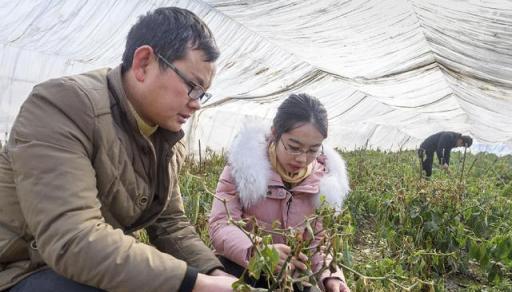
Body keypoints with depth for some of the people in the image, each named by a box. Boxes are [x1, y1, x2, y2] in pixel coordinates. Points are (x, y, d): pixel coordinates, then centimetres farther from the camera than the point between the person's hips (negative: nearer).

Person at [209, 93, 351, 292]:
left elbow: (320, 240, 0)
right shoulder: (245, 162, -14)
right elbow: (220, 225, -20)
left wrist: (331, 276, -20)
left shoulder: (325, 178, -4)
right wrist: (257, 252, -39)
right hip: (240, 270, -3)